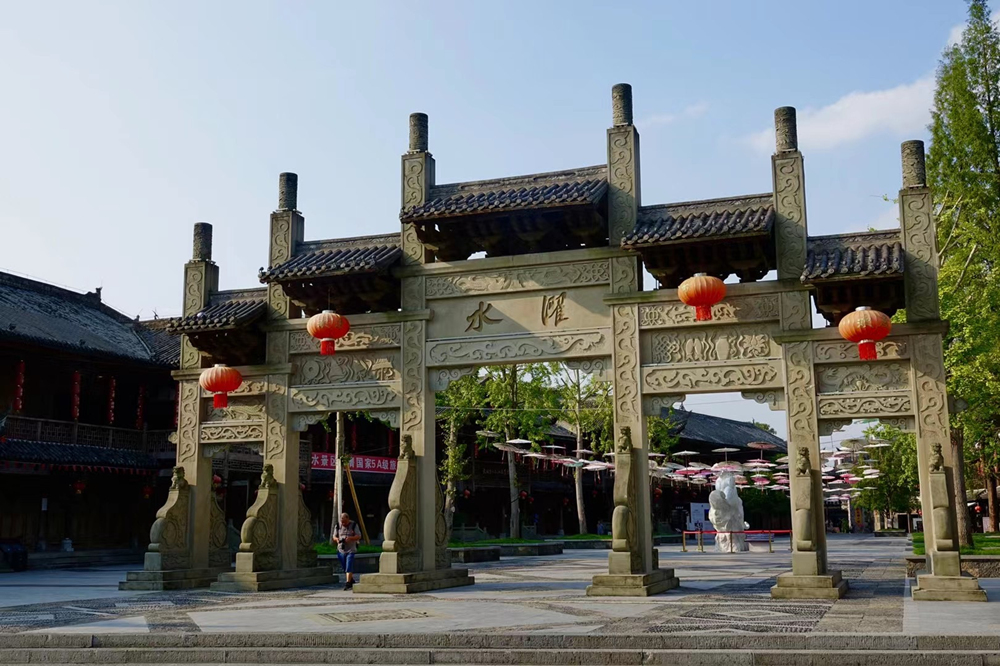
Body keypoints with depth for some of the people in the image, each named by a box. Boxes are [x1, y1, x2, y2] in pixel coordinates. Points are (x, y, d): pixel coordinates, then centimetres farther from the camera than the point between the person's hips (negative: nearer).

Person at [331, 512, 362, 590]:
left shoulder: (354, 525, -4)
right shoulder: (338, 525, 4)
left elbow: (359, 536, -6)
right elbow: (334, 536, 10)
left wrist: (350, 538, -24)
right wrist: (336, 539, -14)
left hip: (351, 549, -4)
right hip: (341, 549, 4)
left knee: (349, 567, -14)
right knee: (344, 567, 12)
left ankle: (348, 583, -16)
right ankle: (352, 580, 31)